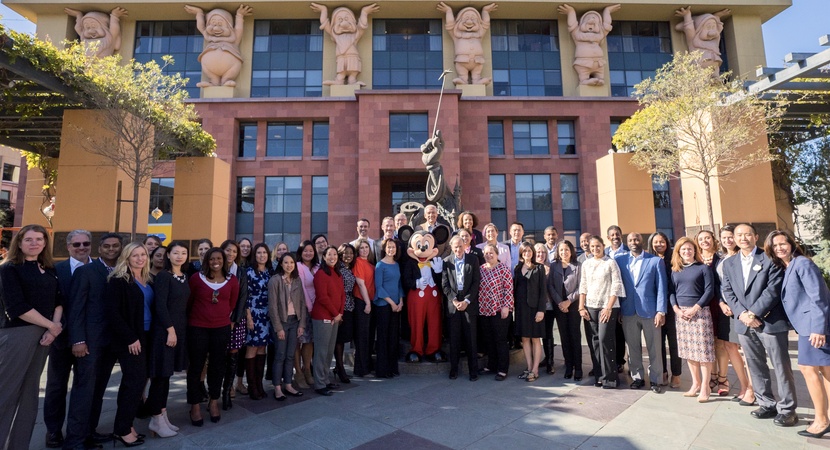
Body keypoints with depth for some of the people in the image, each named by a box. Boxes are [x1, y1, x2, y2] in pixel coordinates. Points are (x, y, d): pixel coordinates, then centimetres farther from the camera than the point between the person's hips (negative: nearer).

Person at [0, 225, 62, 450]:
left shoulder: (49, 270, 10)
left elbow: (58, 301, 7)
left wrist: (54, 327, -9)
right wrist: (53, 326, -11)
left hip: (43, 335, 5)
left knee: (29, 392, 12)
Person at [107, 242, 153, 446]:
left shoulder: (148, 280, 10)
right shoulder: (118, 280, -11)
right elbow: (114, 313, -15)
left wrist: (141, 337, 6)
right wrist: (130, 338, -17)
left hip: (145, 336, 7)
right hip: (129, 339, -7)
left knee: (132, 381, 14)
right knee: (136, 381, -5)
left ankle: (123, 425, 25)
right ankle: (122, 429, 10)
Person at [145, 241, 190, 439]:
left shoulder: (185, 277, 10)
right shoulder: (163, 276, -12)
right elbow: (160, 305, -16)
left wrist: (179, 329, 10)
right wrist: (170, 329, -17)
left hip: (180, 328, 7)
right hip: (164, 329, -7)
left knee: (167, 373, 14)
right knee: (160, 373, 1)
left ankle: (163, 414, 23)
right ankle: (156, 419, 12)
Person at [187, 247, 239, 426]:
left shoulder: (232, 281, -2)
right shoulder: (197, 278, -6)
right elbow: (189, 302, 4)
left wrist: (222, 316, 11)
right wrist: (194, 317, 11)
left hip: (221, 328, 2)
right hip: (197, 328, -2)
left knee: (217, 366, 13)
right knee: (196, 366, 6)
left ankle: (213, 402, 29)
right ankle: (195, 406, 21)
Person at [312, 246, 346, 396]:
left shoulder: (338, 274, 13)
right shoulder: (320, 273, -11)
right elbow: (322, 297, -17)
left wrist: (340, 313, 0)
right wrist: (336, 313, -11)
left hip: (335, 317, 8)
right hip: (322, 317, -8)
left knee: (330, 350, 14)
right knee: (321, 350, 0)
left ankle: (325, 379, 26)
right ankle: (319, 384, 9)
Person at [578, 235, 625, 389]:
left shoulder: (611, 263, -2)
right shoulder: (586, 264, 10)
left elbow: (616, 286, -7)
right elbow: (583, 287, 10)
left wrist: (608, 308, -12)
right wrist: (581, 307, 4)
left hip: (608, 307, -4)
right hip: (590, 307, 4)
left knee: (605, 339, -9)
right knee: (594, 341, 5)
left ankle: (609, 377, 3)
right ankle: (598, 375, 16)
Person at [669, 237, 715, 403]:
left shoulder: (703, 268, 0)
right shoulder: (675, 270, 11)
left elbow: (709, 291, -6)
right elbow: (672, 291, 9)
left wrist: (694, 308, -14)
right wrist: (676, 309, -6)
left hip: (699, 312, -4)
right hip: (681, 313, 4)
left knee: (703, 348, -3)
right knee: (688, 349, 9)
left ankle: (705, 386, 8)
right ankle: (696, 383, 20)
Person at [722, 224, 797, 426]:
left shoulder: (769, 259, -3)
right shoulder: (729, 264, 11)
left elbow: (773, 289, -11)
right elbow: (728, 292, 6)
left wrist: (754, 313, -16)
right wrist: (742, 314, -8)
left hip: (770, 321, -4)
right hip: (744, 323, 4)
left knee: (781, 367, 3)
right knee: (755, 367, 12)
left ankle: (787, 409, 14)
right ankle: (767, 404, 23)